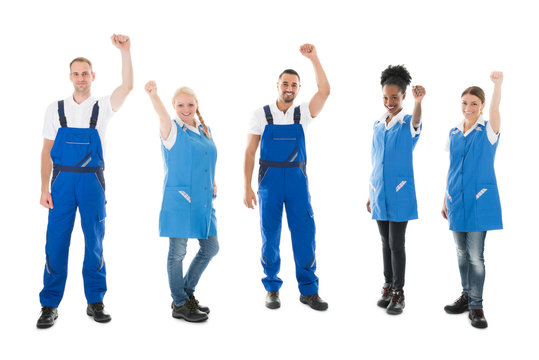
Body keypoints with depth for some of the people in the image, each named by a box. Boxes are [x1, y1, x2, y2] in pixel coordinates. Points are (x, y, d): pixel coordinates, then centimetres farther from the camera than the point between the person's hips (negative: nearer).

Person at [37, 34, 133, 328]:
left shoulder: (102, 108, 6)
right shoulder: (55, 109, 8)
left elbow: (127, 86, -12)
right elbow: (47, 151, 6)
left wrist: (125, 52, -23)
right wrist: (44, 188, -1)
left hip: (92, 181, 0)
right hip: (62, 180, 0)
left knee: (94, 243, 5)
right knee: (56, 242, 0)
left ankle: (95, 302, 16)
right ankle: (50, 306, 8)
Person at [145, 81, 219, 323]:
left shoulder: (205, 129, 13)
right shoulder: (171, 129, -6)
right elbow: (162, 113, -29)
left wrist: (212, 184, 9)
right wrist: (153, 94, -49)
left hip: (203, 202, 7)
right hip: (179, 201, -7)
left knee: (210, 249, 12)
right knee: (178, 252, 2)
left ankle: (186, 293, 30)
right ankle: (180, 305, 17)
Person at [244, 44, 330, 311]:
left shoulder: (303, 114, 5)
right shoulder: (261, 115, 1)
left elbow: (324, 91, -10)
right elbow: (250, 151, 1)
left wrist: (313, 58, -16)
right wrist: (247, 187, -5)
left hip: (297, 180, 1)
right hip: (269, 180, -1)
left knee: (305, 235, 1)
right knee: (270, 236, 5)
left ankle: (308, 290, 11)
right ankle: (272, 289, 19)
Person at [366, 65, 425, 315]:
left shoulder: (408, 124, -6)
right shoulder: (378, 125, 9)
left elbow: (416, 122, -34)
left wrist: (418, 102, -56)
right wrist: (370, 194, 15)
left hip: (400, 194, -5)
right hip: (380, 194, 5)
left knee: (397, 243, -1)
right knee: (386, 242, 13)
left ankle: (398, 293, 10)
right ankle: (388, 287, 25)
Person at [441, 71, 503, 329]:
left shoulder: (488, 131, -4)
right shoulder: (454, 134, 9)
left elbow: (495, 109, -26)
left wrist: (498, 83, -44)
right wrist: (445, 200, 14)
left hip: (479, 201, -4)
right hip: (457, 201, 5)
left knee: (475, 256, -3)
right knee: (462, 254, 13)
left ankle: (476, 306, 8)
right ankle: (466, 296, 29)